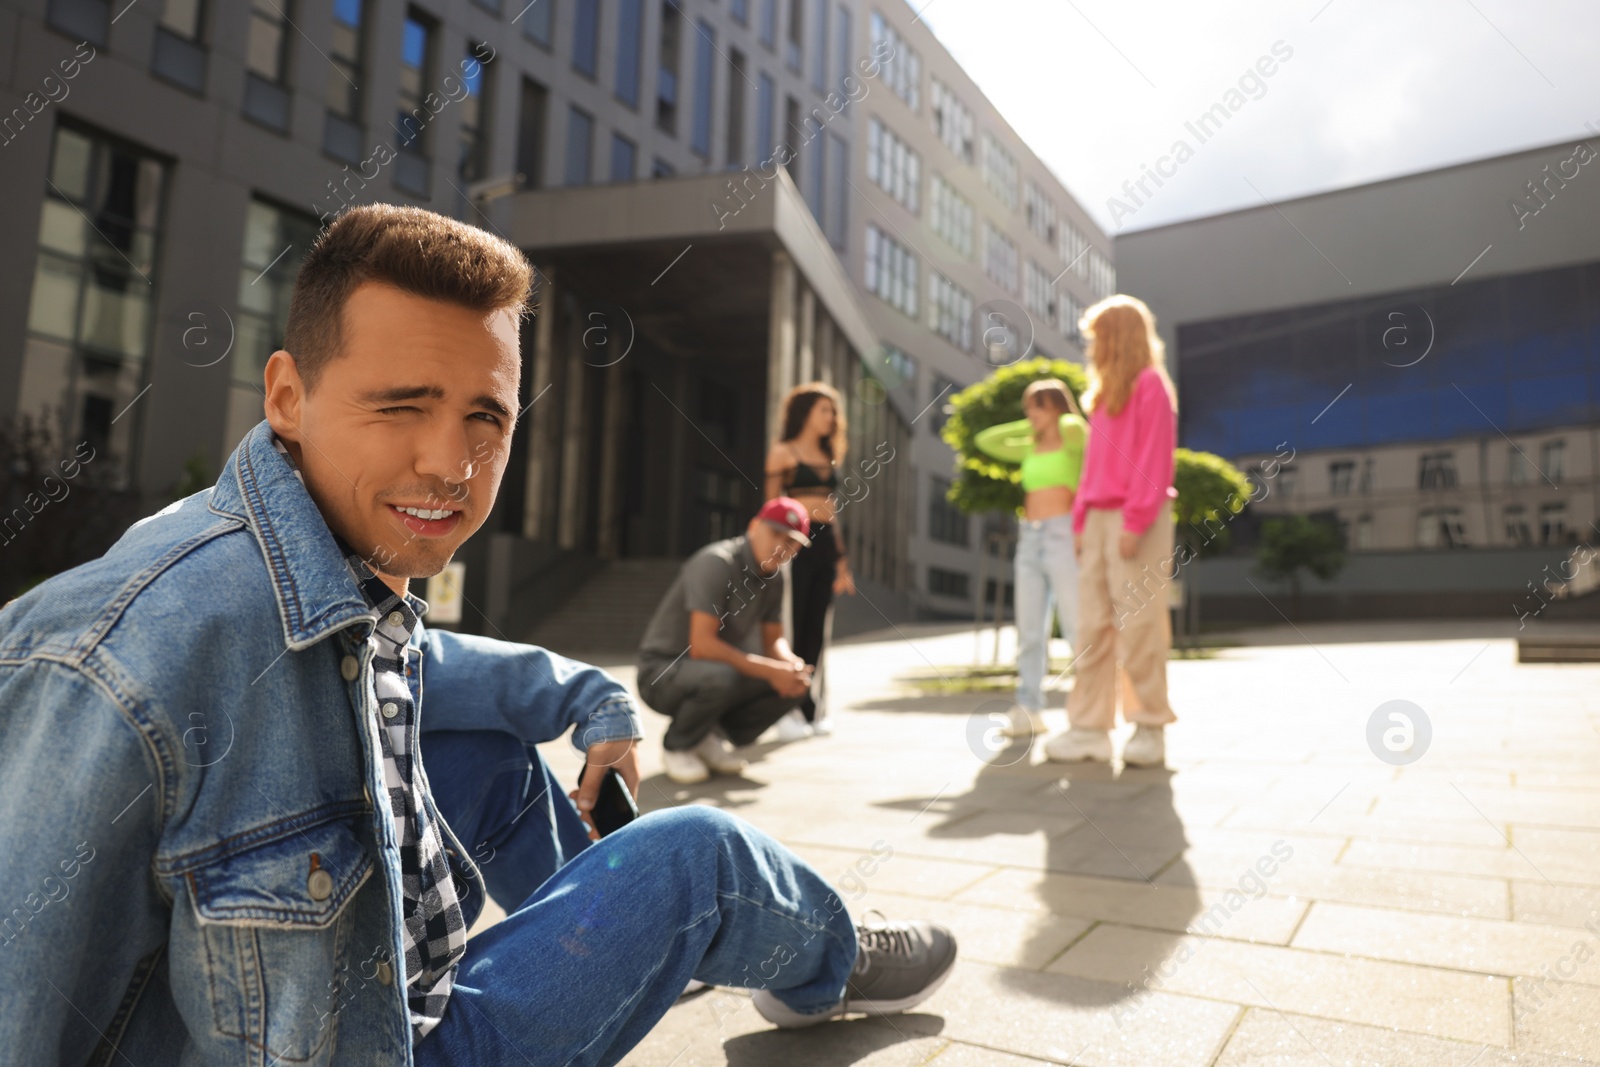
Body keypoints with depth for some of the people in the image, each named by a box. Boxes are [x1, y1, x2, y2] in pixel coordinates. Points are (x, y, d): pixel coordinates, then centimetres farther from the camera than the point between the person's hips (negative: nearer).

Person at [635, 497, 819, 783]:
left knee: (797, 680, -9)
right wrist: (770, 669, -30)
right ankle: (677, 746, -7)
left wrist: (792, 664, -16)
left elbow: (773, 641, 7)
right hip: (662, 672, -7)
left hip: (715, 672, 8)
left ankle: (712, 738, 6)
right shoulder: (716, 563, -23)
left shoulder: (773, 577, 2)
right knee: (720, 677, -38)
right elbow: (701, 645, -31)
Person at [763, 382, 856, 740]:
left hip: (825, 548, 6)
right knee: (791, 628, -6)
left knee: (816, 631, 6)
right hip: (794, 545, -6)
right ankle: (786, 710, -1)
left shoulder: (828, 458, 19)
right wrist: (803, 507, -19)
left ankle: (809, 707, 11)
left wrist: (842, 561, 16)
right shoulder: (783, 452, 1)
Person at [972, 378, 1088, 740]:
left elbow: (1072, 426, -21)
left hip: (1063, 534, -6)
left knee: (1076, 629, -8)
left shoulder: (1075, 433, 2)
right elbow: (985, 441, 21)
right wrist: (1028, 427, 18)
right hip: (1030, 539, 6)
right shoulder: (1031, 449, 18)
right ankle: (1028, 710, 5)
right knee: (1029, 631, 3)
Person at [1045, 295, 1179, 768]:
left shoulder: (1151, 384, -2)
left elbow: (1154, 458, -11)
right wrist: (1081, 519, 13)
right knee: (1092, 624, 4)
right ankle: (1089, 727, 6)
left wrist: (1135, 520, -17)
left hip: (1135, 519, -8)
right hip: (1099, 516, 8)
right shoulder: (1104, 394, 22)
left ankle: (1150, 728, 3)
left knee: (1137, 622, -6)